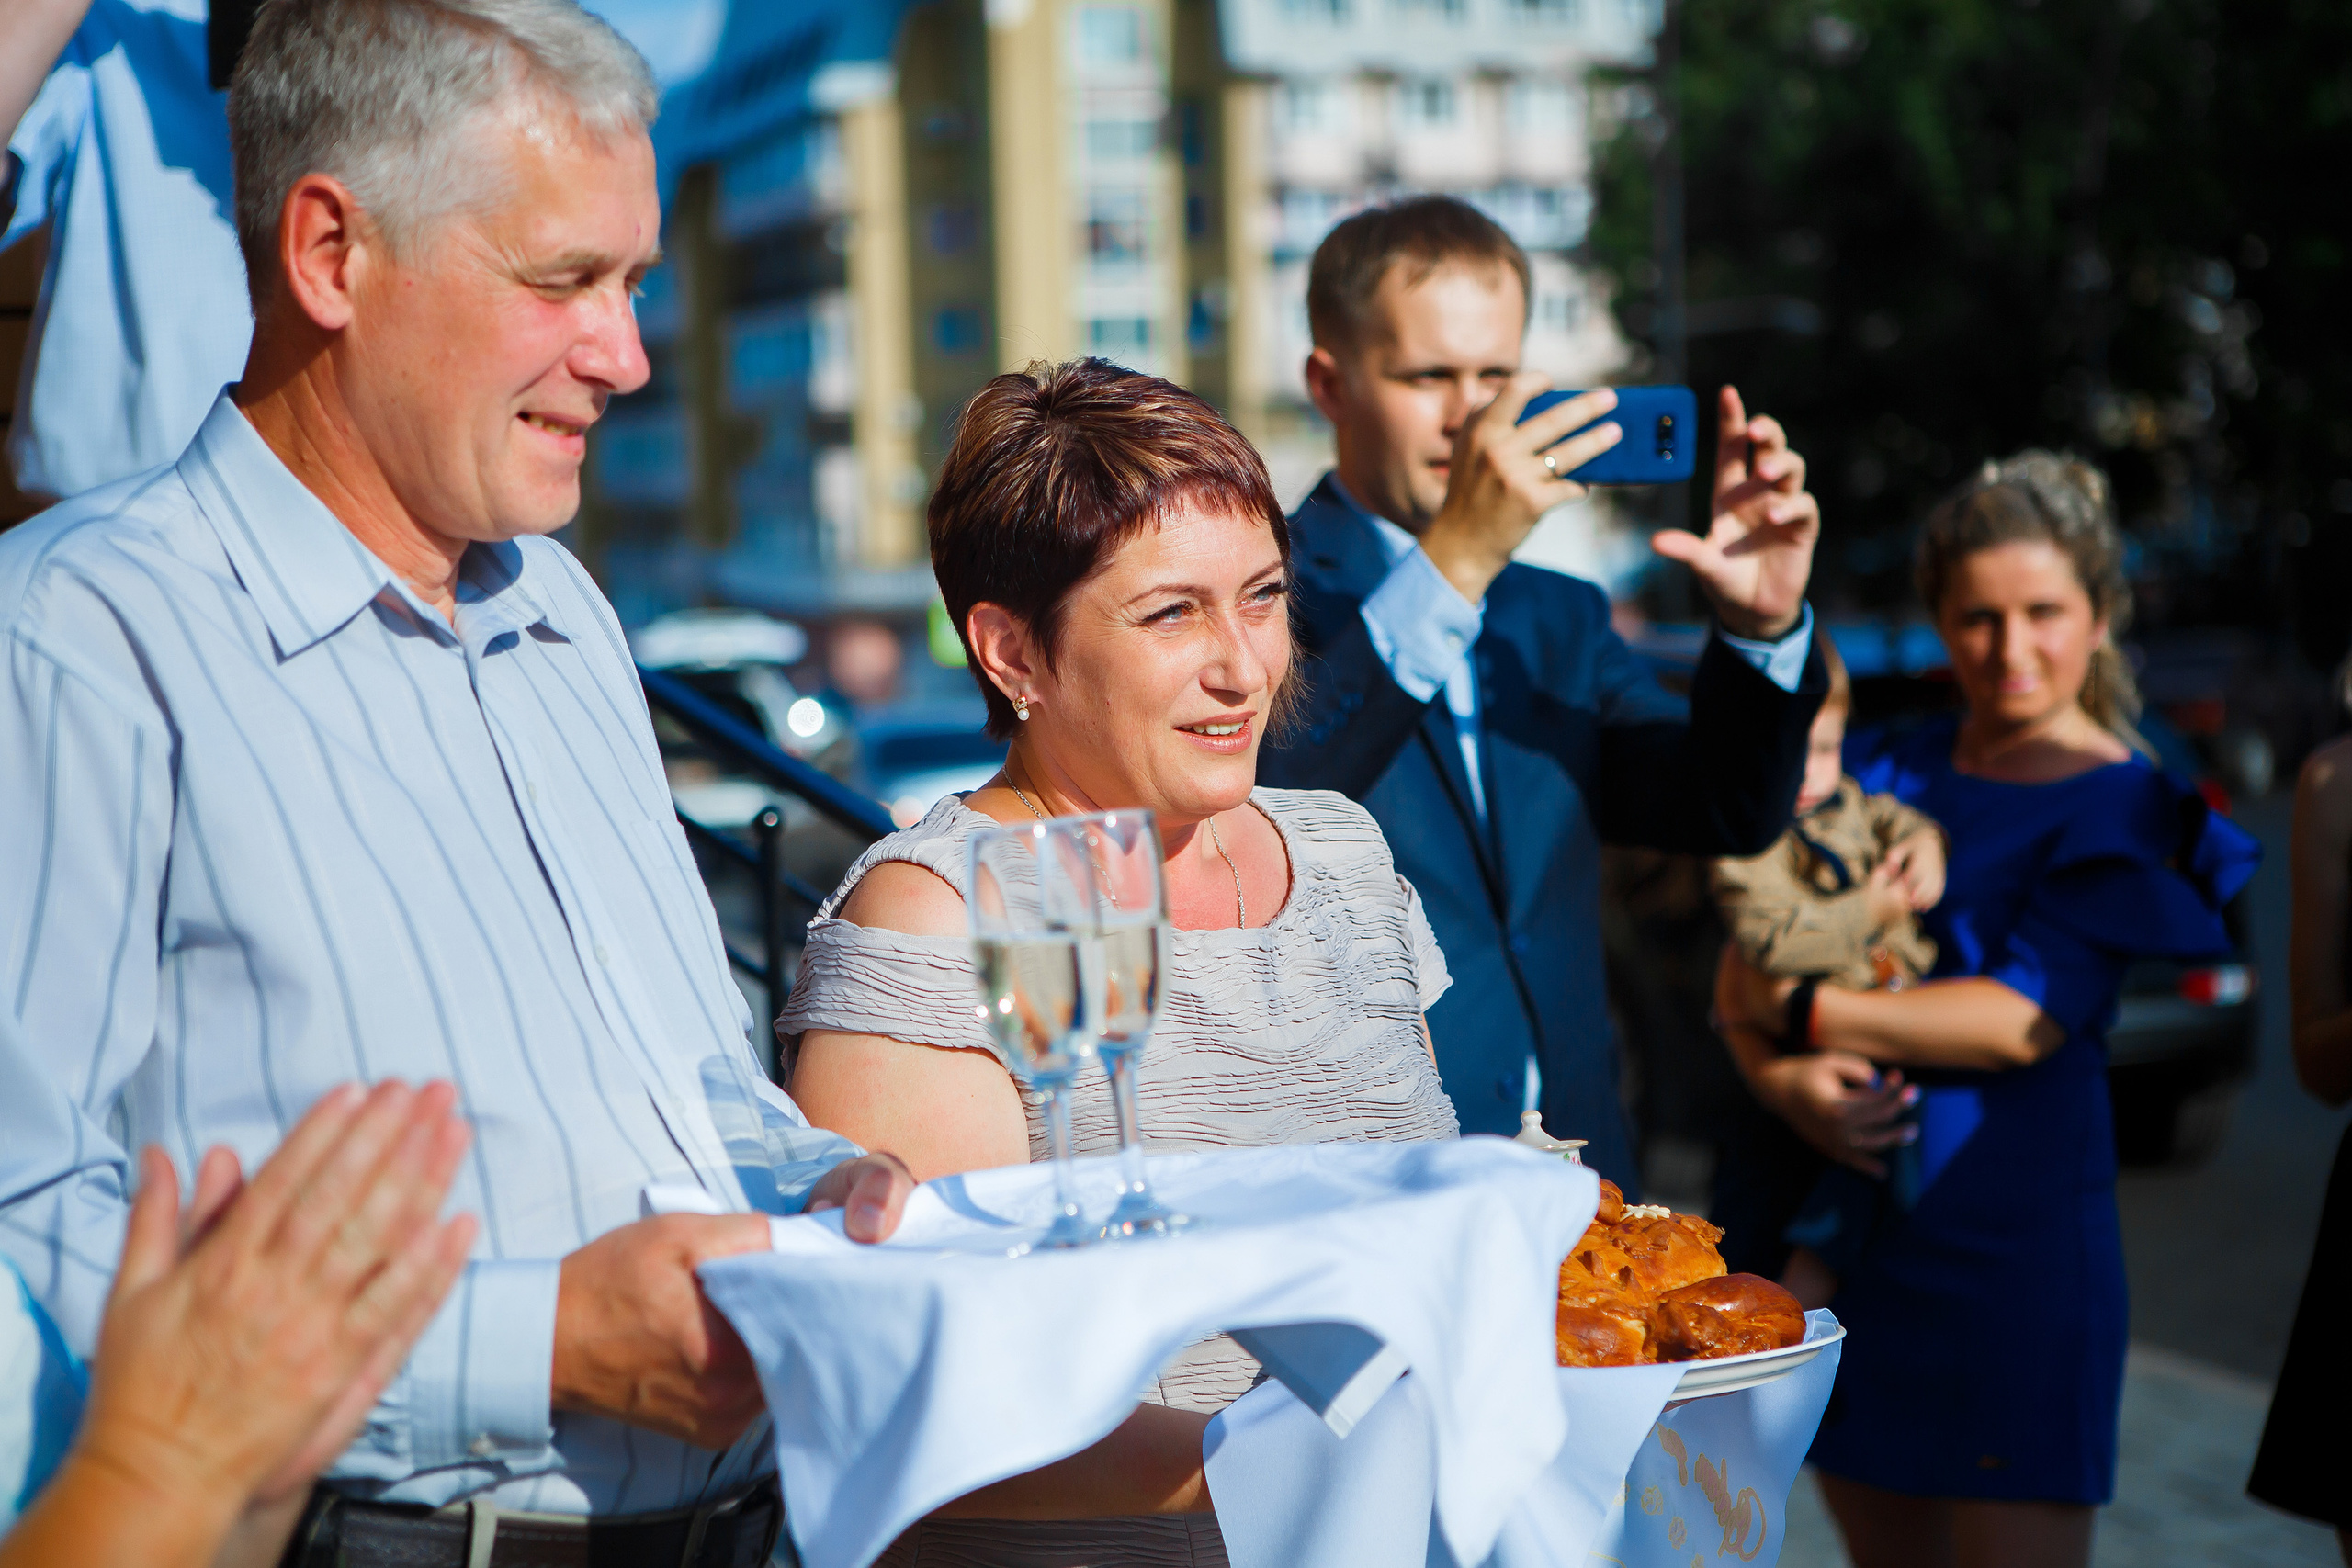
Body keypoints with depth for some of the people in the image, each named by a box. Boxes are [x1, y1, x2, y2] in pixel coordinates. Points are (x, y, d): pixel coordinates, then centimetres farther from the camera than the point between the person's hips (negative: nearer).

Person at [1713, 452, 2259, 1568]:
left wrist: (1800, 1014, -10)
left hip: (2010, 1231, -5)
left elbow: (2025, 1021, -14)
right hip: (1837, 1217, 5)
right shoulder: (1886, 768, 11)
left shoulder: (2124, 806, -3)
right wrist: (1777, 1074, -17)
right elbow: (1751, 952, 4)